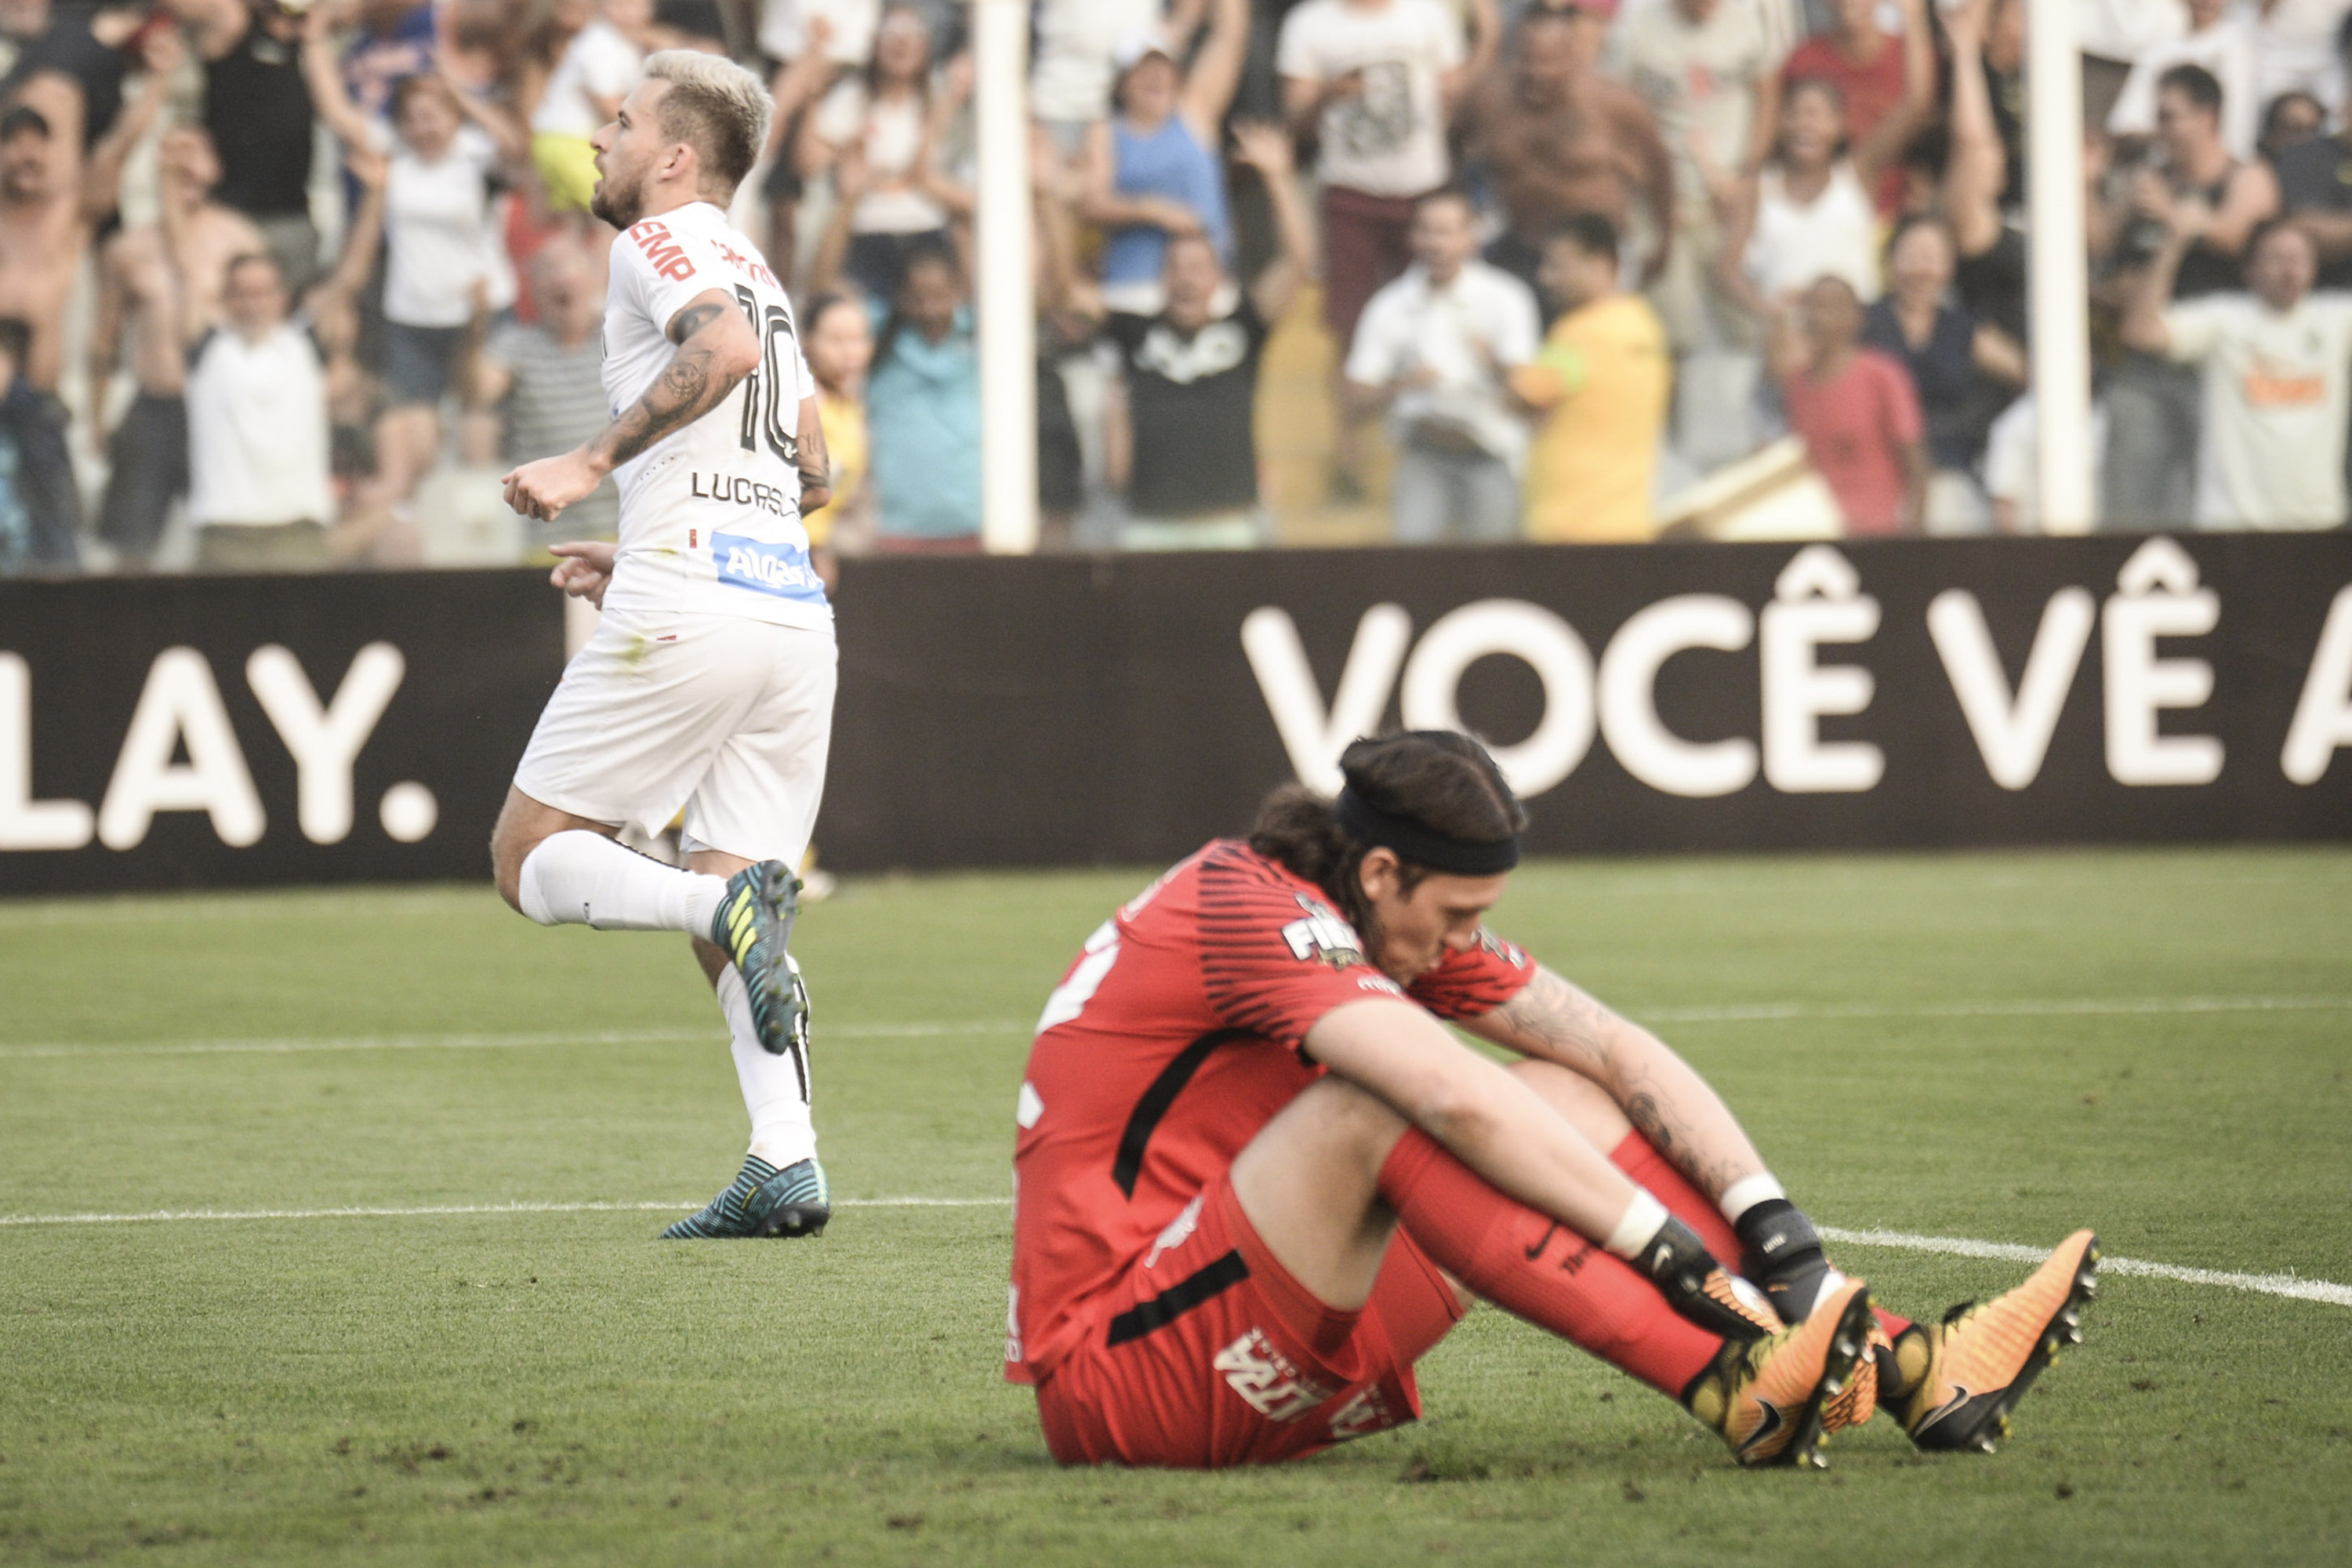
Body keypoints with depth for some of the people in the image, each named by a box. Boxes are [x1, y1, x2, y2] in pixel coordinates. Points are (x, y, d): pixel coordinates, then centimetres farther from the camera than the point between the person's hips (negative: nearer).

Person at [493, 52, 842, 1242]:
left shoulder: (661, 239, 1)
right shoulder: (754, 271, 27)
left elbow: (726, 347, -20)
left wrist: (593, 461, -16)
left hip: (684, 607, -8)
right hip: (793, 611, 8)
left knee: (531, 861, 1)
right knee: (724, 905, 9)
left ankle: (727, 904, -27)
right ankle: (785, 1162, -10)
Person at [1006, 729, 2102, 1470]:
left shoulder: (1401, 913, 9)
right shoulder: (1245, 908, -19)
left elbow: (1611, 1048, 5)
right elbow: (1457, 1099, -30)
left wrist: (1770, 1223, -8)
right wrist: (1673, 1252, -29)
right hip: (1117, 1381, -9)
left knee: (1561, 1103, 2)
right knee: (1372, 1104, -30)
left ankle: (1899, 1366, -6)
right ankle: (1734, 1391, -37)